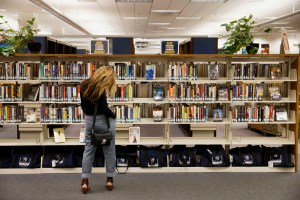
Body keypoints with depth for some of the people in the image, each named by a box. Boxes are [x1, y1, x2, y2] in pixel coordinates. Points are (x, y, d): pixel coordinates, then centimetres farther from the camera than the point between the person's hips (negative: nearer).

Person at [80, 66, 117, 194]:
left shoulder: (84, 85, 4)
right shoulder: (101, 88, -19)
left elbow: (83, 105, 11)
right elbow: (104, 108, -21)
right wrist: (113, 116, -5)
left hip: (89, 121, 6)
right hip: (103, 120, -5)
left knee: (88, 150, 10)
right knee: (109, 150, 9)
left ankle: (85, 181, 7)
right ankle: (109, 180, 17)